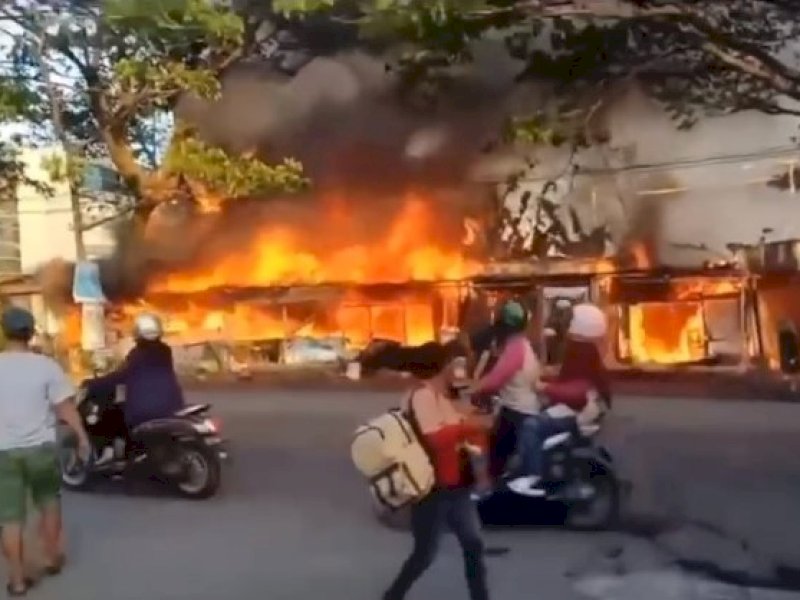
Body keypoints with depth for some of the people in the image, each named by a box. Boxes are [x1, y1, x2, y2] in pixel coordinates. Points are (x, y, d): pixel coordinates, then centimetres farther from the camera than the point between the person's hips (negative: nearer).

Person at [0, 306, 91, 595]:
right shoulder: (46, 366, -9)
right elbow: (66, 407, -9)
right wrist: (83, 436, 1)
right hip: (41, 447, 0)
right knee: (49, 502, 22)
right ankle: (53, 558, 32)